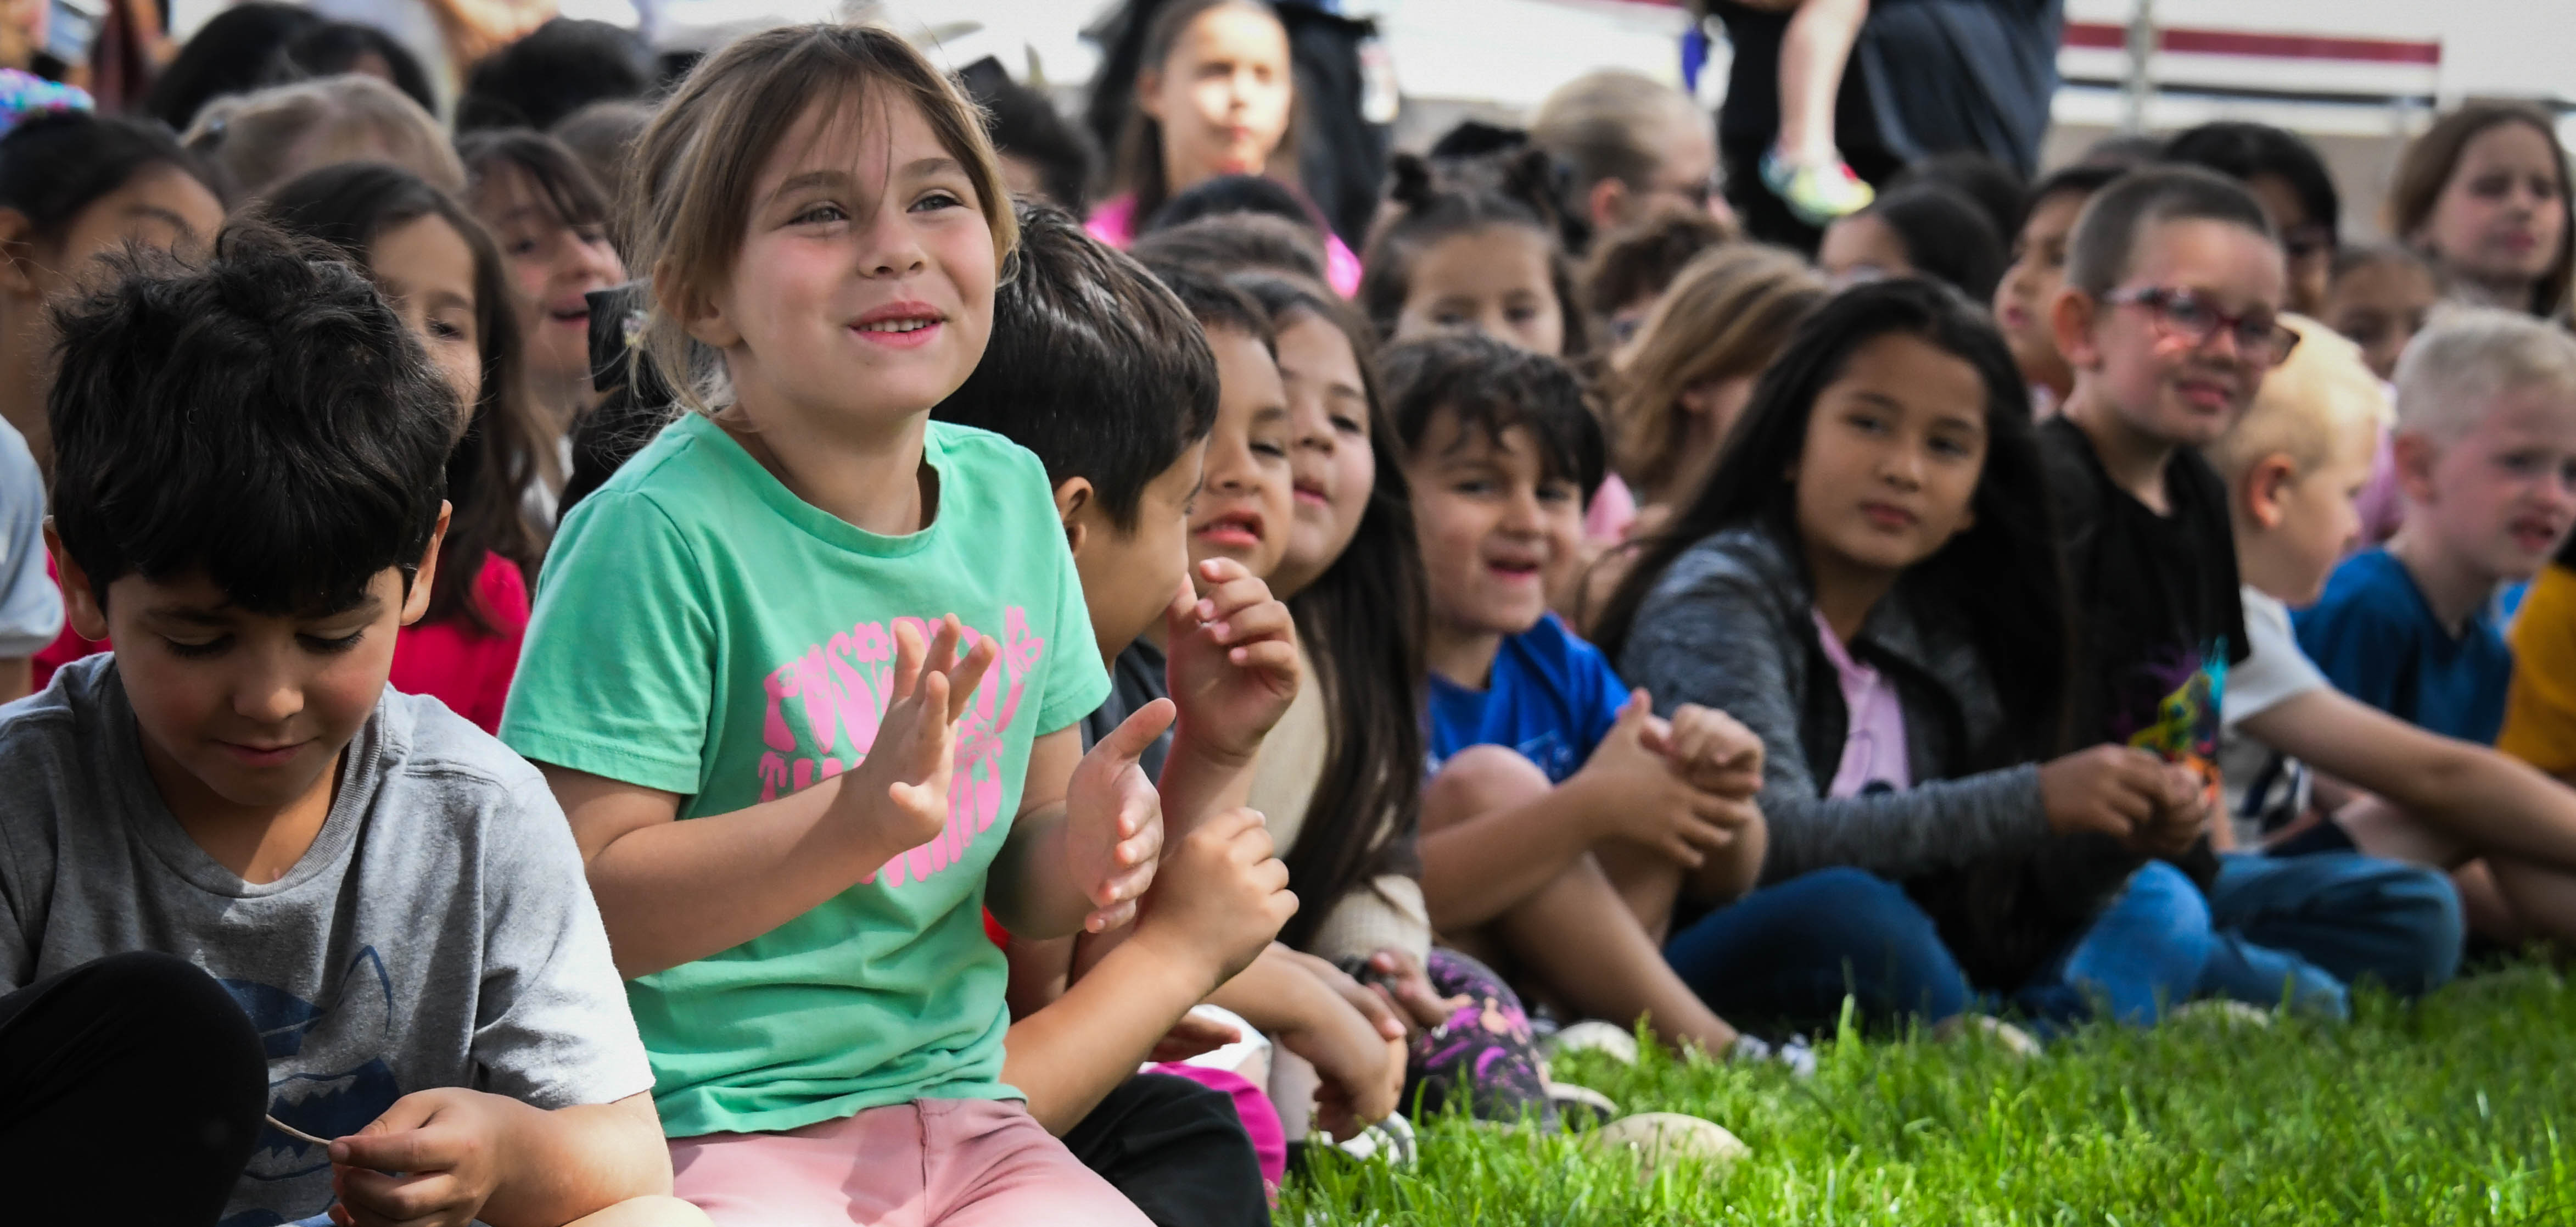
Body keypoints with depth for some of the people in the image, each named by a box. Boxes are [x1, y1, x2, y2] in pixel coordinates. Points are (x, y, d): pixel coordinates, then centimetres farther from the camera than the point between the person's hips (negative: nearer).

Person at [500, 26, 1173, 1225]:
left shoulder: (1010, 496, 8)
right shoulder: (659, 533, -13)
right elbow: (577, 907, -16)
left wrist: (1082, 849, -6)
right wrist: (865, 819, -25)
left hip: (957, 1107, 6)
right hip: (710, 1123, -5)